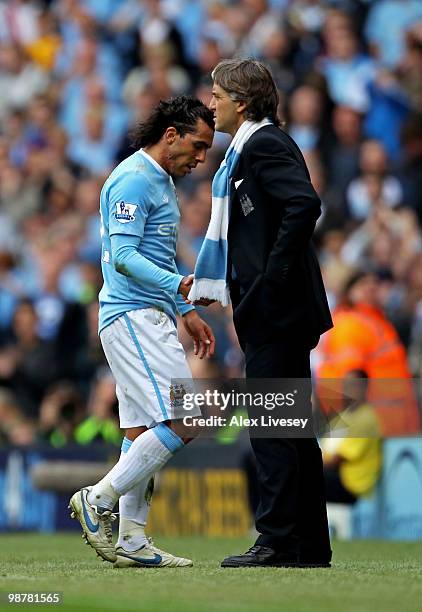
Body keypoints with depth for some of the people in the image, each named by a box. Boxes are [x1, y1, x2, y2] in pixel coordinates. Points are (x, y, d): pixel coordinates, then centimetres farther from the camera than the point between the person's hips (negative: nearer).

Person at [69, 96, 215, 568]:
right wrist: (179, 285, -32)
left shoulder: (161, 182, 20)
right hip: (134, 317, -10)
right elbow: (123, 257, -22)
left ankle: (131, 540, 6)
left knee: (143, 430, 7)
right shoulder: (134, 180, -12)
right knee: (181, 422, -16)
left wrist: (186, 312, 29)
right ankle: (99, 499, -10)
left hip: (150, 317, 10)